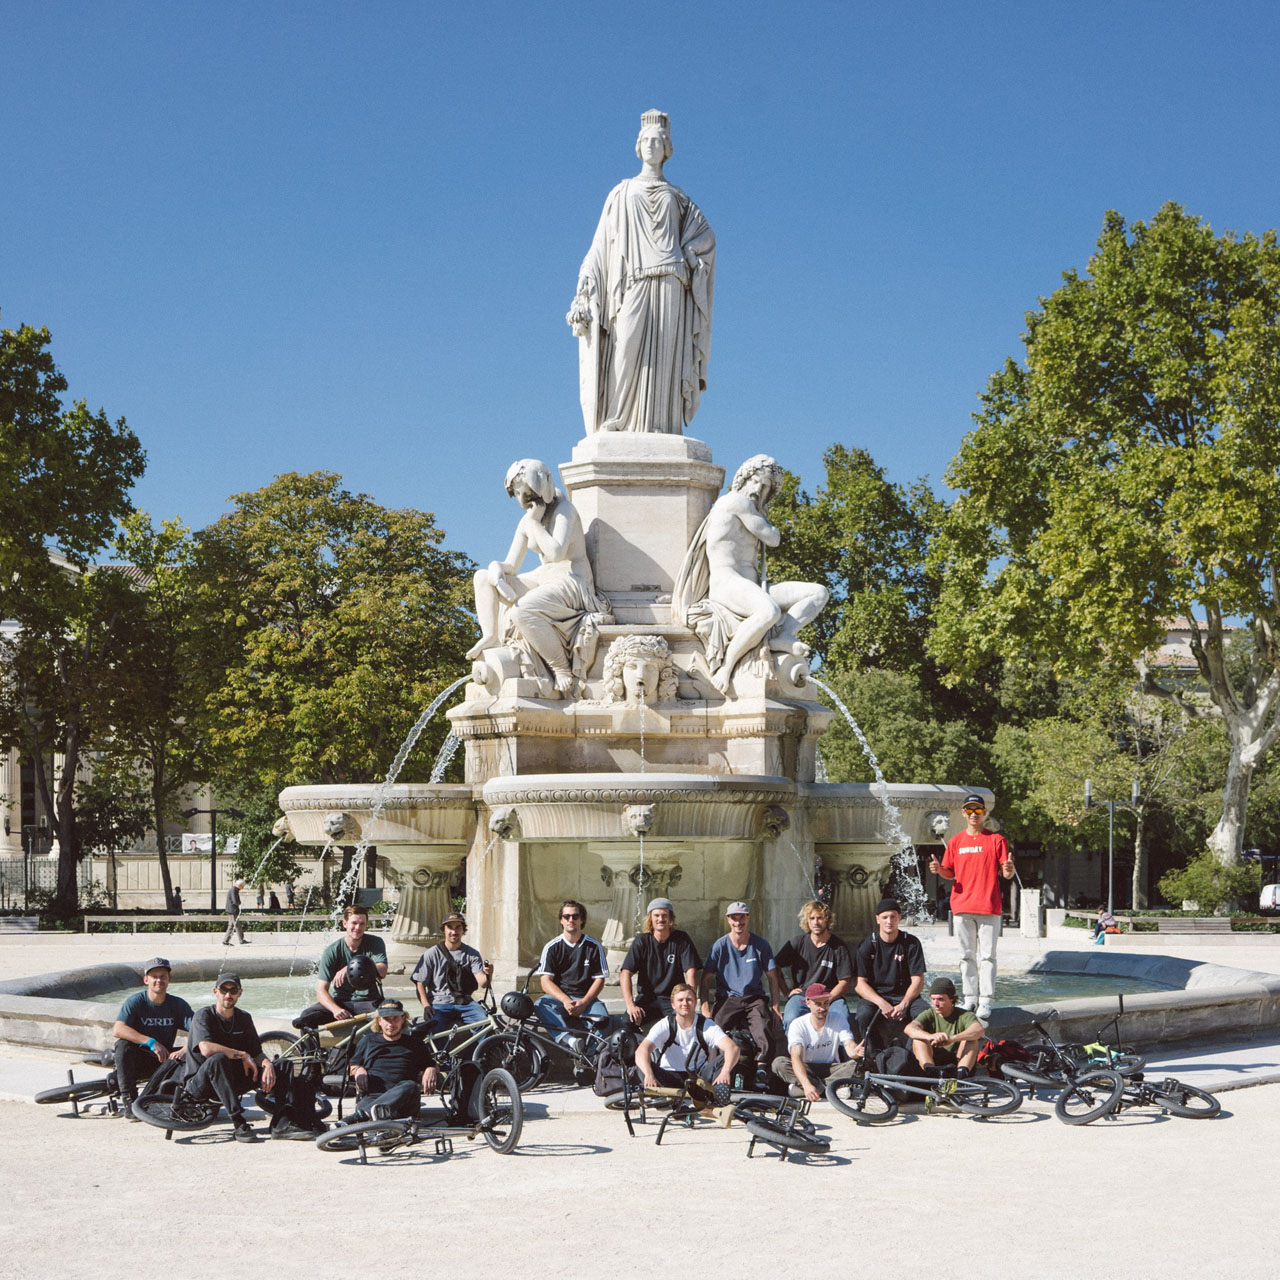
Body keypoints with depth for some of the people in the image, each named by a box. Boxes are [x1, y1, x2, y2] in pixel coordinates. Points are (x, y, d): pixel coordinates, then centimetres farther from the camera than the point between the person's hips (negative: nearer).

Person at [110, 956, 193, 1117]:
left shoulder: (178, 1004, -1)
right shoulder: (135, 1001, -9)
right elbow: (117, 1030, -26)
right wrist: (151, 1042, -36)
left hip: (165, 1060, 2)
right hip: (138, 1060, -2)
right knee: (123, 1045, -33)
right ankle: (129, 1102, -27)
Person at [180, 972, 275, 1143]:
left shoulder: (244, 1018, 8)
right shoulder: (204, 1015, -11)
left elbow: (257, 1053, 1)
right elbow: (206, 1049, -29)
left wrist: (267, 1063, -22)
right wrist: (242, 1055, -23)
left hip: (231, 1081, 6)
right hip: (200, 1084, -6)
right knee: (218, 1059, -39)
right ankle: (238, 1123, -41)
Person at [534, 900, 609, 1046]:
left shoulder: (593, 947, 8)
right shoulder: (552, 947, 7)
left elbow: (599, 979, 4)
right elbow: (545, 981, -1)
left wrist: (583, 1003, -14)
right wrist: (565, 1000, -20)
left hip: (586, 998, 0)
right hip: (558, 997, 0)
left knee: (602, 1018, -33)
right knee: (541, 1005, -35)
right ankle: (567, 1039, -52)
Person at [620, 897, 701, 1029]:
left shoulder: (681, 940, 0)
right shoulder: (642, 940, 1)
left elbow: (691, 972, -7)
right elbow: (625, 973, -7)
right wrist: (630, 1005, -21)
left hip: (673, 999, 0)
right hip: (646, 998, 0)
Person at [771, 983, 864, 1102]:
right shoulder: (798, 1025, -13)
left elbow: (849, 1045, -19)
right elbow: (796, 1057, -26)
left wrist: (856, 1051, -47)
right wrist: (806, 1085, -45)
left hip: (831, 1068, 1)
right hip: (807, 1069, -1)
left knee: (856, 1064, -28)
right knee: (779, 1063, -30)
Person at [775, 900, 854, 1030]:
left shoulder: (838, 946, 4)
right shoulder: (798, 942, 8)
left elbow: (845, 982, 1)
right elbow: (775, 967, 16)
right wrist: (787, 992, 4)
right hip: (800, 995, 1)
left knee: (842, 1019, -34)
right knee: (791, 1019, -33)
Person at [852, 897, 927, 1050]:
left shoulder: (911, 943, 0)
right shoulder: (868, 946, -2)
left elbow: (918, 981, -3)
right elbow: (859, 984, -6)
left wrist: (903, 1005, -21)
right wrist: (881, 1003, -23)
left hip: (905, 996, 1)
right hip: (873, 996, -1)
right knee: (864, 1016, -34)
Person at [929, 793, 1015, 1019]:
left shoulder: (996, 839, 3)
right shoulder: (955, 842, 12)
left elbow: (1006, 873, 1)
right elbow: (950, 873, 16)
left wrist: (1009, 870, -22)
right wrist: (939, 869, -6)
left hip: (989, 907, -3)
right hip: (962, 906, 3)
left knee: (987, 955, -5)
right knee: (967, 956, 7)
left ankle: (986, 1001, -5)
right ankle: (970, 998, 12)